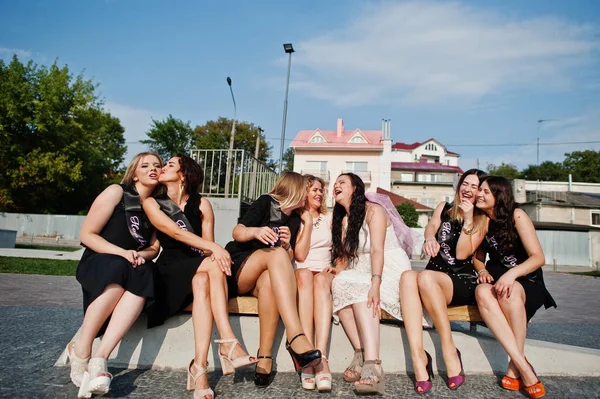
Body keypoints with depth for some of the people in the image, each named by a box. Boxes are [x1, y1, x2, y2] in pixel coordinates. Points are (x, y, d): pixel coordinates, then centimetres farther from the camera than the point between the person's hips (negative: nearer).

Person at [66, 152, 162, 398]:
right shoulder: (117, 192, -3)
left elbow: (154, 247, 13)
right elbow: (86, 234, -7)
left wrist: (142, 255, -10)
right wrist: (121, 252, -19)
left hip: (133, 269, 3)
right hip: (98, 263, -3)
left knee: (143, 277, -32)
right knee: (119, 270, -37)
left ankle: (99, 360, -39)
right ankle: (80, 352, -24)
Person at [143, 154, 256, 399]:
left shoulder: (201, 204, 9)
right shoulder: (152, 203, 5)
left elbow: (207, 244, 4)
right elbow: (176, 233, -12)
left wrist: (214, 253, -22)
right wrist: (214, 248, -26)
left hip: (199, 269, 2)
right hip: (172, 269, -2)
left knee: (203, 283, -34)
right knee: (216, 266, -31)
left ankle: (200, 367, -41)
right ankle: (229, 343, -38)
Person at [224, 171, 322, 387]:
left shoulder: (294, 219, 14)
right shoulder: (266, 202, -1)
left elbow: (288, 258, 11)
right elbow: (237, 233, -10)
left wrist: (287, 245, -12)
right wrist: (256, 231, -32)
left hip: (261, 277, 4)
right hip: (236, 267, -4)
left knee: (269, 280, -34)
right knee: (275, 253, -34)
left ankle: (265, 357, -38)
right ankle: (296, 337, -48)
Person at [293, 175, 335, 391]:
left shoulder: (329, 219, 18)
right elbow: (299, 255, -6)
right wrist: (308, 223, -5)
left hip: (325, 274, 2)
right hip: (301, 273, -2)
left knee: (320, 280, -35)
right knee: (305, 275, -37)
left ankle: (321, 358, -47)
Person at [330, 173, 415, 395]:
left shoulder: (373, 210, -7)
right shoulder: (343, 219, 17)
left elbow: (377, 250, -20)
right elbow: (343, 256, 8)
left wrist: (375, 284, -33)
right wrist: (336, 276, -13)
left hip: (389, 269, -6)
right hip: (361, 272, 6)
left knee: (360, 291, -34)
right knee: (340, 286, -26)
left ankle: (372, 365, -46)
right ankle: (362, 356, -31)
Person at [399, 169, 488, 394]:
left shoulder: (483, 219, 6)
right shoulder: (444, 208, 16)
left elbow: (462, 253, -7)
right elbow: (430, 227, -5)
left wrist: (468, 218, -14)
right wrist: (430, 238, -28)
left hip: (464, 283, -3)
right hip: (433, 280, 3)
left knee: (426, 276, -36)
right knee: (408, 276, -33)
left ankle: (449, 351, -24)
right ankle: (418, 356, -40)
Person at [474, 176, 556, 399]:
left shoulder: (517, 216, -10)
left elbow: (538, 257, -15)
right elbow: (478, 257, 13)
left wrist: (512, 273, -33)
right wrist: (482, 271, -10)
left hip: (526, 280, -3)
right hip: (497, 277, 4)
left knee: (509, 293, -40)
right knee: (482, 292, -34)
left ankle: (515, 367, -25)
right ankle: (524, 368, -35)